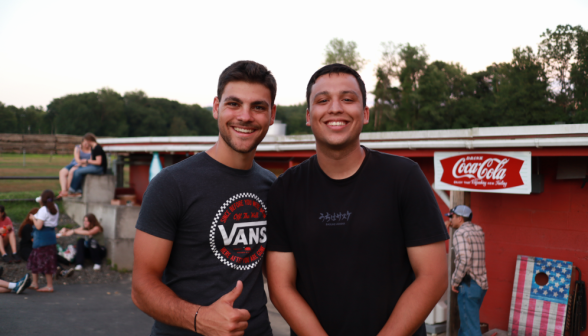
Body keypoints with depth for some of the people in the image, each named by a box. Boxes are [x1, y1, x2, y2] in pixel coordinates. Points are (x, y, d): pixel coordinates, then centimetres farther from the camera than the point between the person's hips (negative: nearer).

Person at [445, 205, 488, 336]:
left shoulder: (460, 233, -11)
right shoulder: (477, 231, 13)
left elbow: (464, 260, -24)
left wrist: (455, 281, -12)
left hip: (468, 284, -9)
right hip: (481, 284, 9)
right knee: (466, 323, 20)